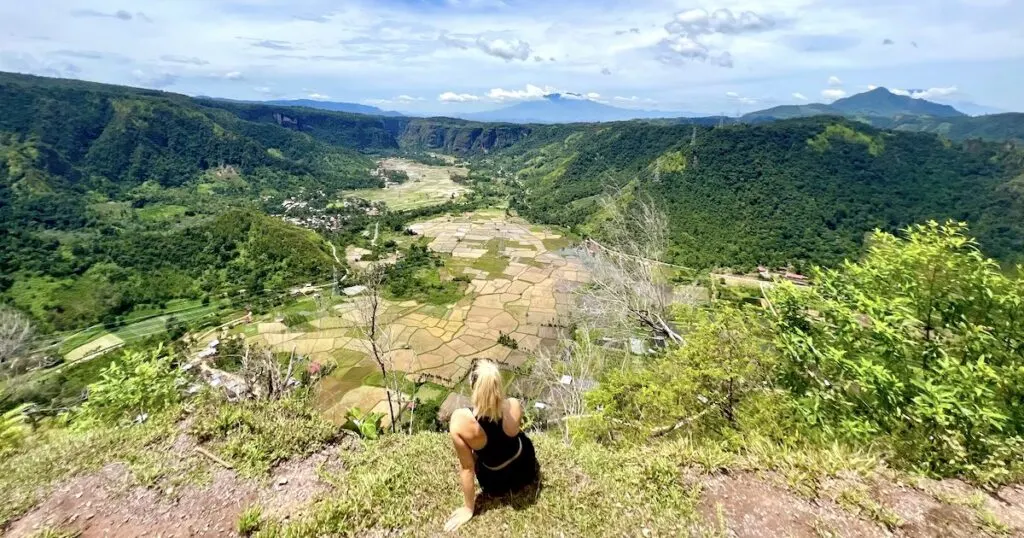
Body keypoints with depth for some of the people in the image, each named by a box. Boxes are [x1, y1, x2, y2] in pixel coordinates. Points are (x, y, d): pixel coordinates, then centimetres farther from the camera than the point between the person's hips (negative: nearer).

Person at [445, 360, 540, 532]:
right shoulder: (514, 405, -28)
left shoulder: (460, 420, -36)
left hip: (496, 484, -2)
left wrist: (468, 508, -6)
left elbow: (467, 468, -23)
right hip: (526, 468, 2)